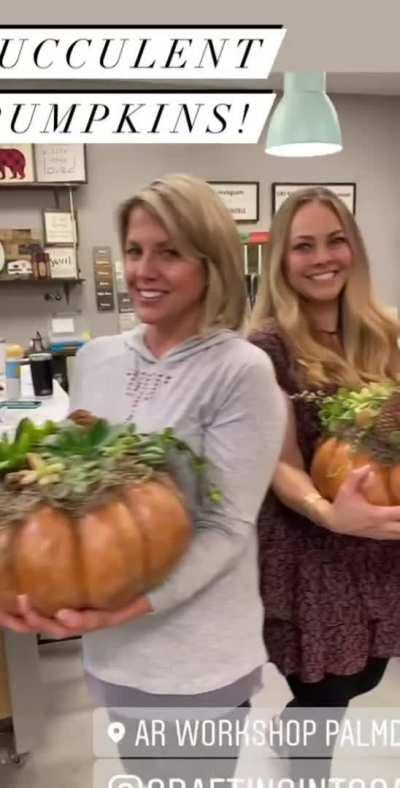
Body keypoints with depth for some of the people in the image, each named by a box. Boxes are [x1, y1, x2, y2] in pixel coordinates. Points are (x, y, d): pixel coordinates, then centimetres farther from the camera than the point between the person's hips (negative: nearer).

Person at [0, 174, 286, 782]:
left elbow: (227, 527, -18)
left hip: (197, 656, -5)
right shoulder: (95, 358, 0)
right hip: (111, 646, 5)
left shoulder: (243, 371, -18)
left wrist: (132, 606, -28)